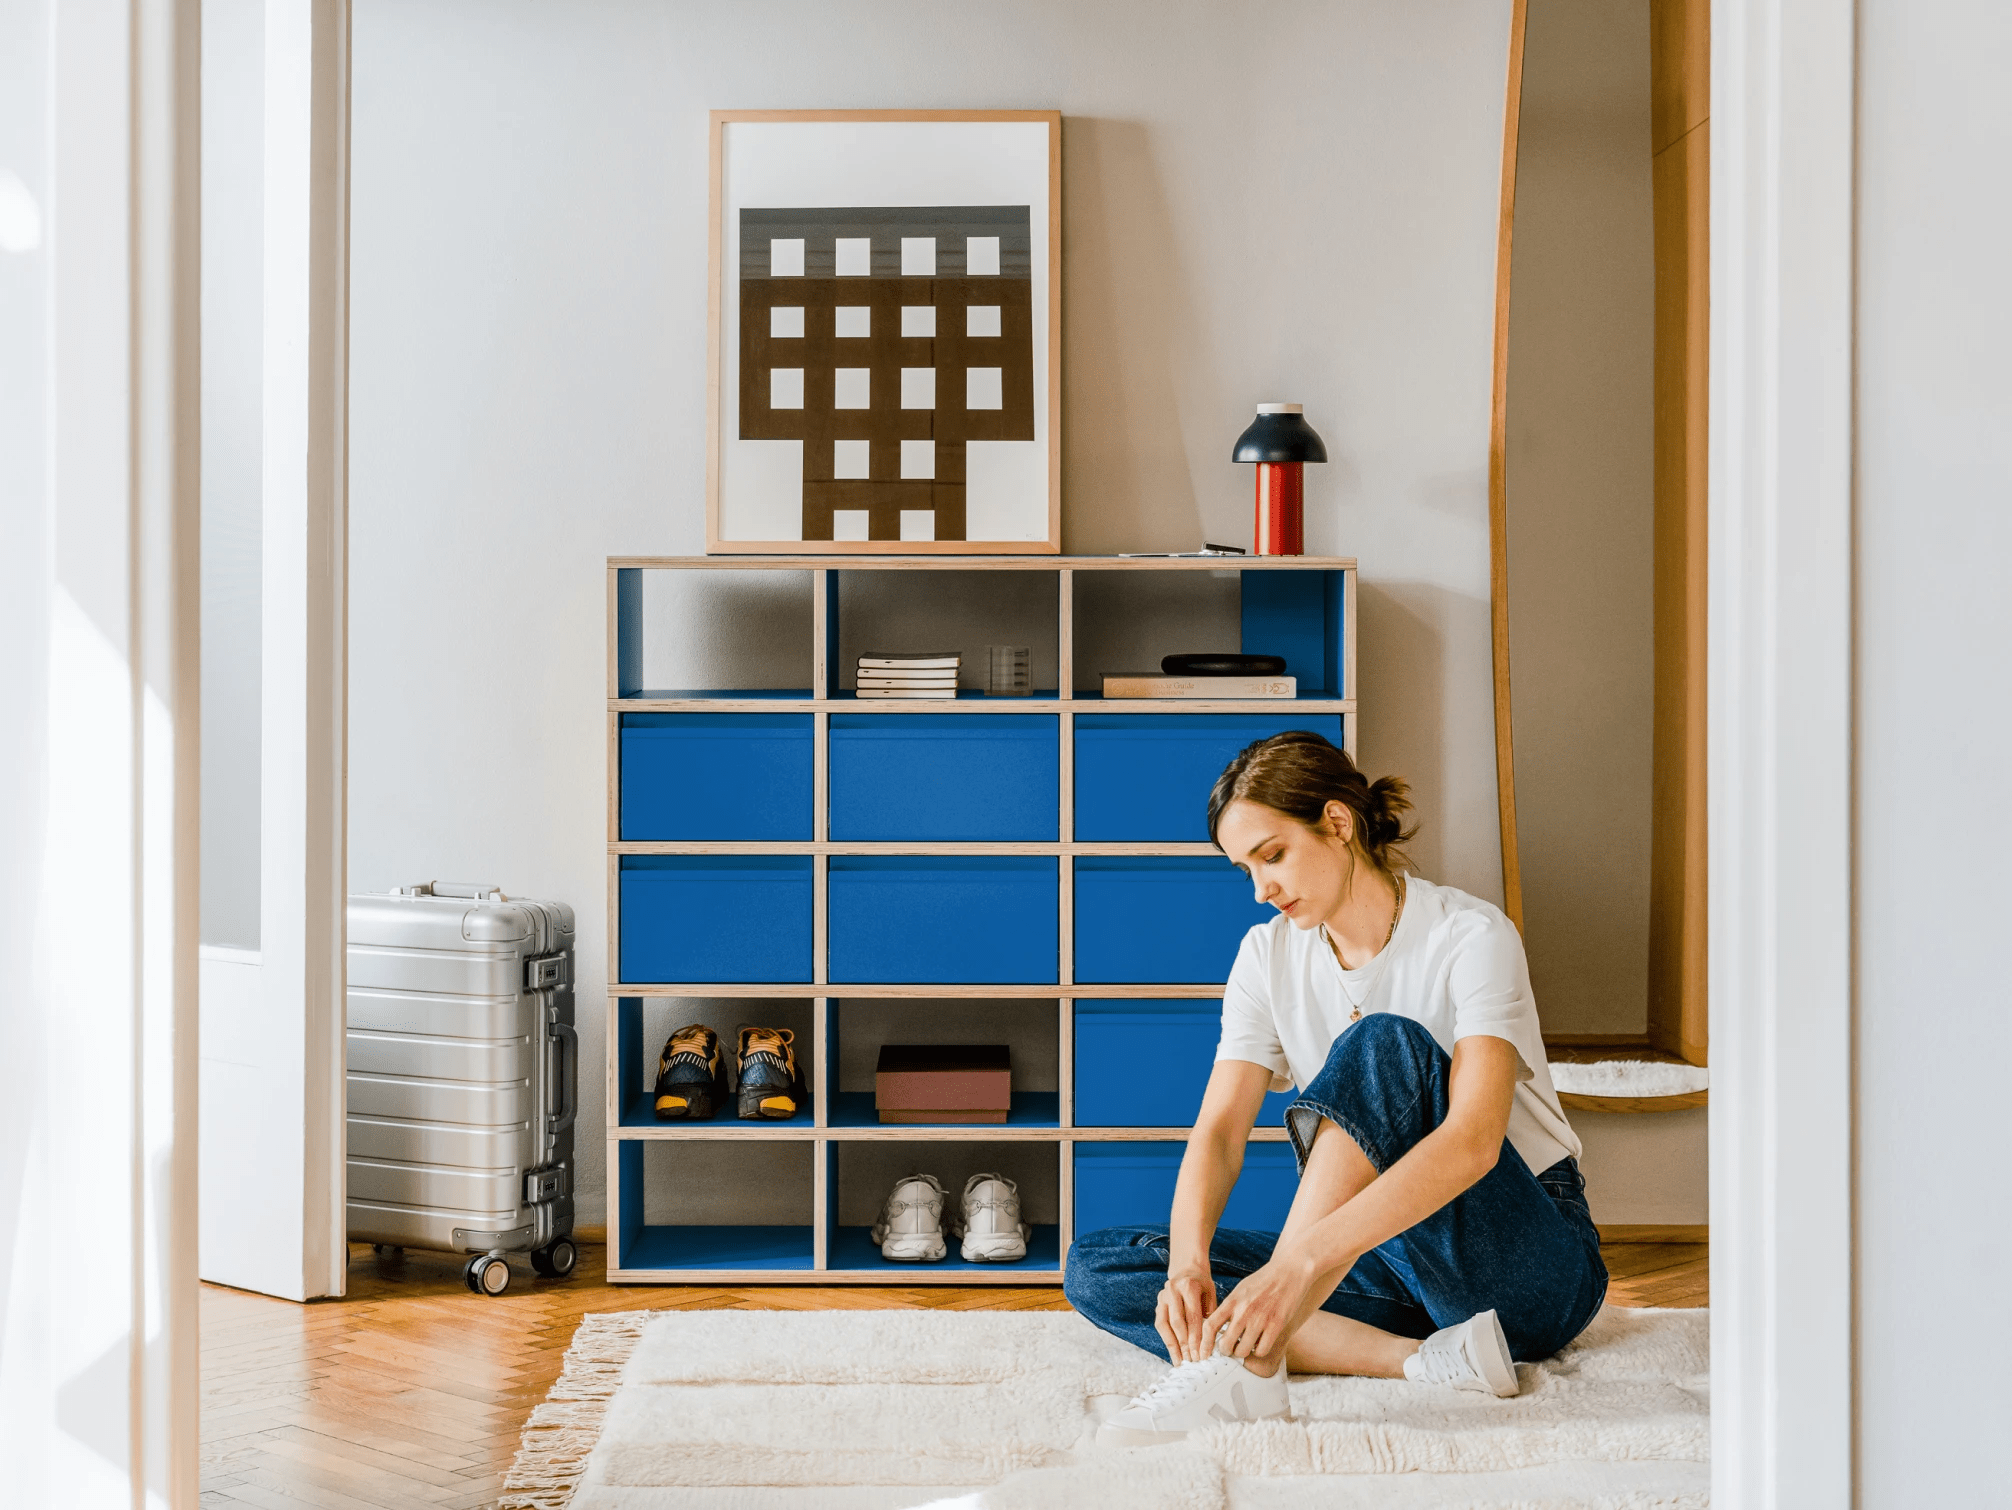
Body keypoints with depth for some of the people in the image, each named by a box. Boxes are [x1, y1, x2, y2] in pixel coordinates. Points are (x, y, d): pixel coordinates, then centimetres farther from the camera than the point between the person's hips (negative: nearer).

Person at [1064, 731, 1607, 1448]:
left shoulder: (1472, 937, -15)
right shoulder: (1269, 955, 2)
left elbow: (1473, 1138, -31)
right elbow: (1218, 1131, -7)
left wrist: (1302, 1260, -43)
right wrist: (1188, 1264, -28)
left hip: (1535, 1265, -6)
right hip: (1389, 1263, 6)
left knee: (1385, 1042, -32)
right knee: (1097, 1268, -12)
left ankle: (1246, 1365, -38)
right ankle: (1424, 1357, -26)